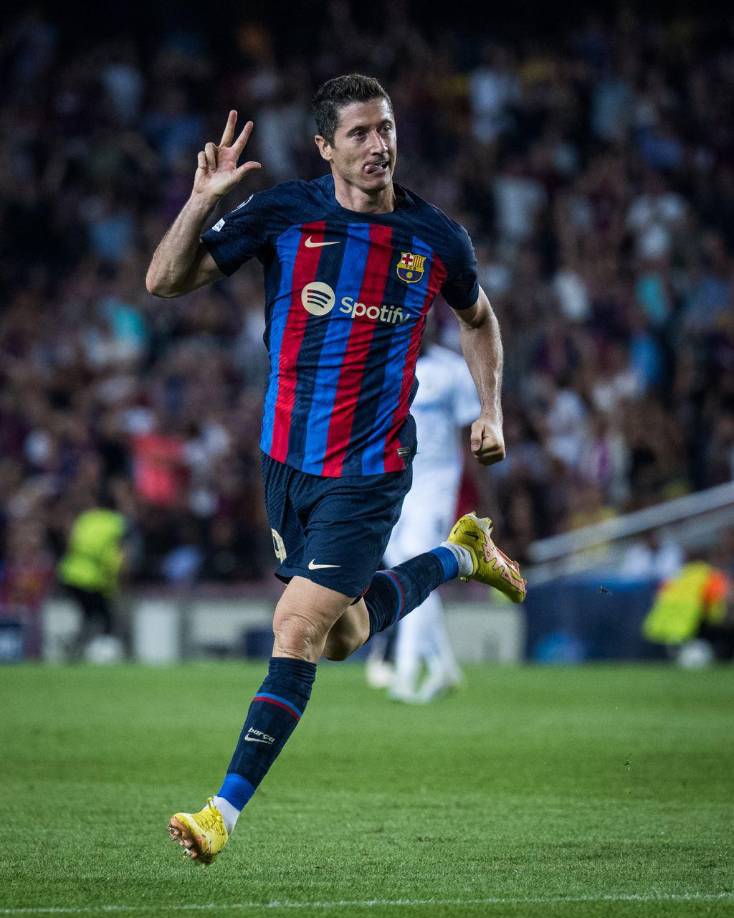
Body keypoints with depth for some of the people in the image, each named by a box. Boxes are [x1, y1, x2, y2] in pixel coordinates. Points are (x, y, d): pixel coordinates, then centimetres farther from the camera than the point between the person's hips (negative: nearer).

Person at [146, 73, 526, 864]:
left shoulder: (435, 238, -3)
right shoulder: (284, 213, -6)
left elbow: (476, 318, 18)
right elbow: (165, 281, -8)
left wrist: (489, 413, 9)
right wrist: (202, 201, -23)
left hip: (369, 472, -3)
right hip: (287, 462, 3)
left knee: (297, 631, -14)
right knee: (341, 636, 17)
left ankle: (225, 810, -9)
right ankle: (459, 556, 44)